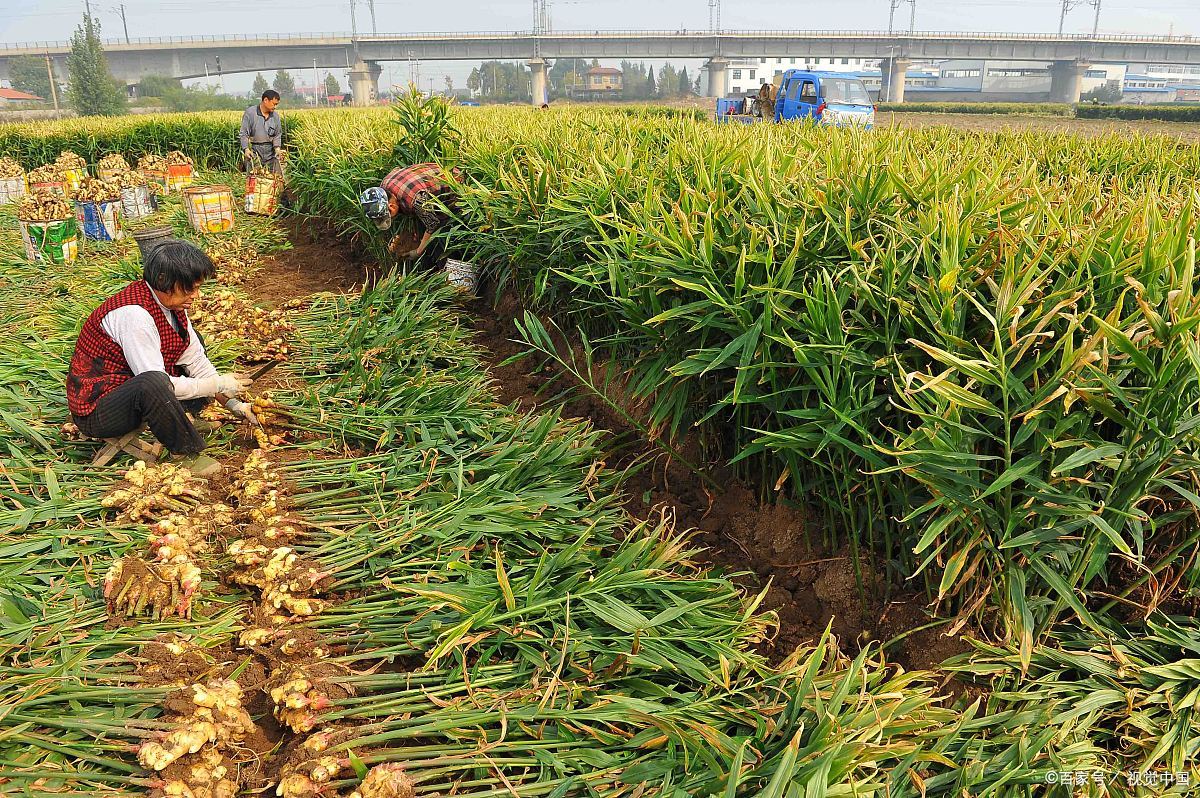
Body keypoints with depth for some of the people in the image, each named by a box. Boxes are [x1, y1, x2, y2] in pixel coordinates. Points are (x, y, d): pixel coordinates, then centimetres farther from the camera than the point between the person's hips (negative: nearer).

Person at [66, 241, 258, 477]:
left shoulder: (171, 303, -1)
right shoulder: (134, 314, -28)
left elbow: (195, 360, 3)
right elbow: (157, 382, -29)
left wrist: (233, 404, -2)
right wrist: (217, 385, -19)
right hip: (96, 411, -10)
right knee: (152, 384, -40)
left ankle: (181, 419, -2)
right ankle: (188, 455, -19)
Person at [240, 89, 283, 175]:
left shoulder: (275, 115, 9)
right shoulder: (250, 113, -4)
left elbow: (278, 134, 16)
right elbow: (244, 133, -5)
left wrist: (277, 147, -2)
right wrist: (246, 149, -18)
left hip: (270, 152, 4)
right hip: (254, 150, -4)